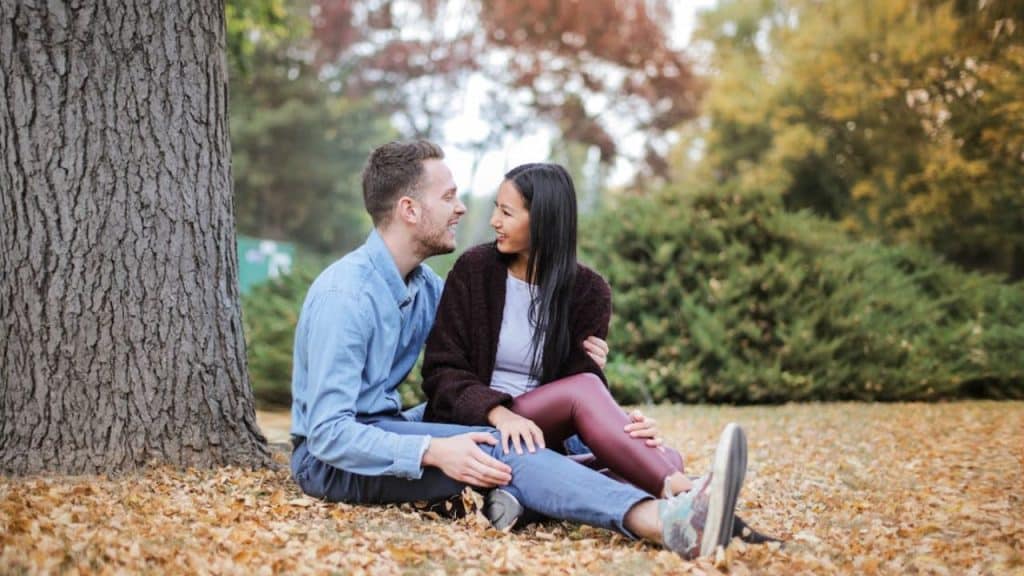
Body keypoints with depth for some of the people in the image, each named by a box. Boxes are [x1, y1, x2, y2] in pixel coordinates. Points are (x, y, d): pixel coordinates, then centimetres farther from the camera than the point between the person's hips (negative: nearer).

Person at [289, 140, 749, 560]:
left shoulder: (425, 286, 8)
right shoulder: (345, 295, -19)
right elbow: (329, 432, -24)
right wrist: (433, 452, -37)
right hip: (328, 457, -8)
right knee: (497, 449, -30)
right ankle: (666, 524, -49)